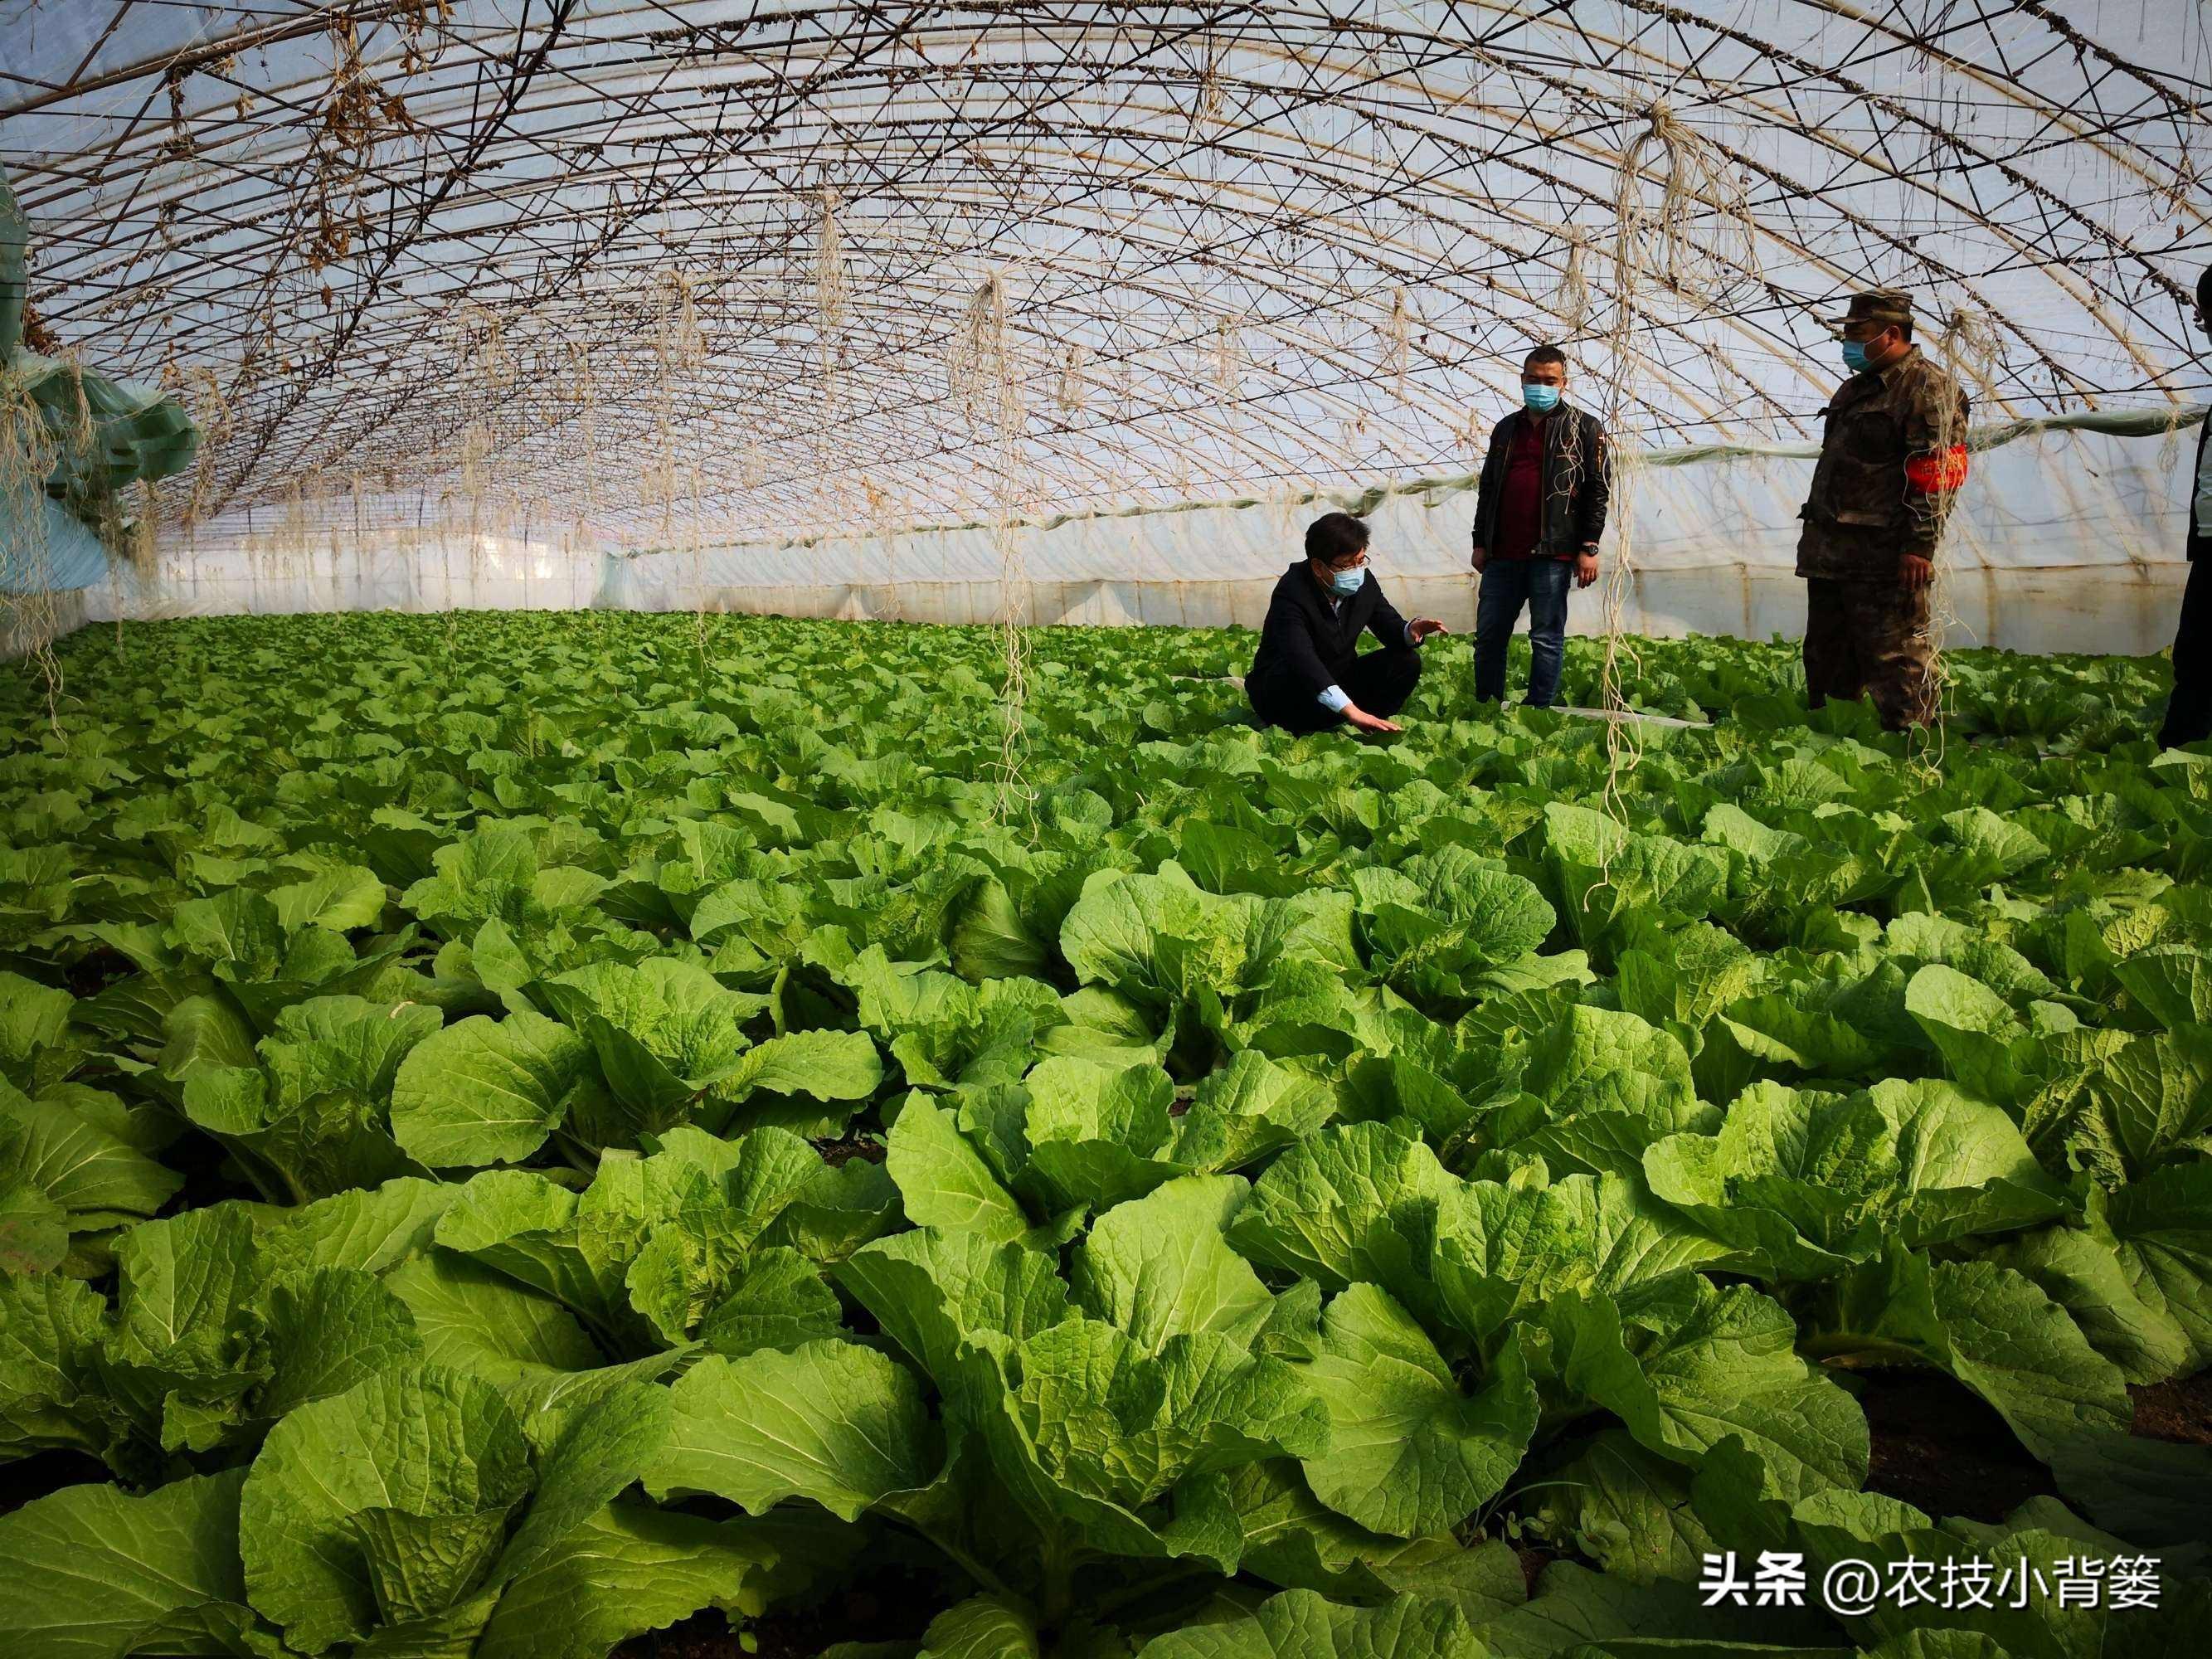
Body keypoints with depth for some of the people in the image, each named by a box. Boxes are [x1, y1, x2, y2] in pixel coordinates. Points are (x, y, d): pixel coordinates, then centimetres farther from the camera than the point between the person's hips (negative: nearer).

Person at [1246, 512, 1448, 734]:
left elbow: (1390, 626, 4)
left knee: (1406, 662, -10)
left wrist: (1410, 631, -24)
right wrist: (1350, 710, -53)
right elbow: (1300, 657, -43)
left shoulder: (1364, 581, -7)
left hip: (1338, 682, 7)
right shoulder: (1292, 592, -28)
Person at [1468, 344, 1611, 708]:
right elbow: (1487, 488, 21)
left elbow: (1599, 490, -1)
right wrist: (1480, 542, 15)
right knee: (1488, 635, 6)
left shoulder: (1584, 428, 3)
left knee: (1547, 639, -1)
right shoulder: (1506, 428, 18)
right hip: (1502, 554, 5)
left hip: (1552, 553, -5)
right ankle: (1486, 708, 15)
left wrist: (1589, 547, -8)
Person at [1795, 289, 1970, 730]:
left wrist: (1920, 545, -23)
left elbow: (1936, 477, -16)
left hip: (1885, 558, -9)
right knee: (1826, 657, 14)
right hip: (1830, 552, 9)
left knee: (1895, 659, -7)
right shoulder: (1854, 390, 21)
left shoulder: (1929, 388, -8)